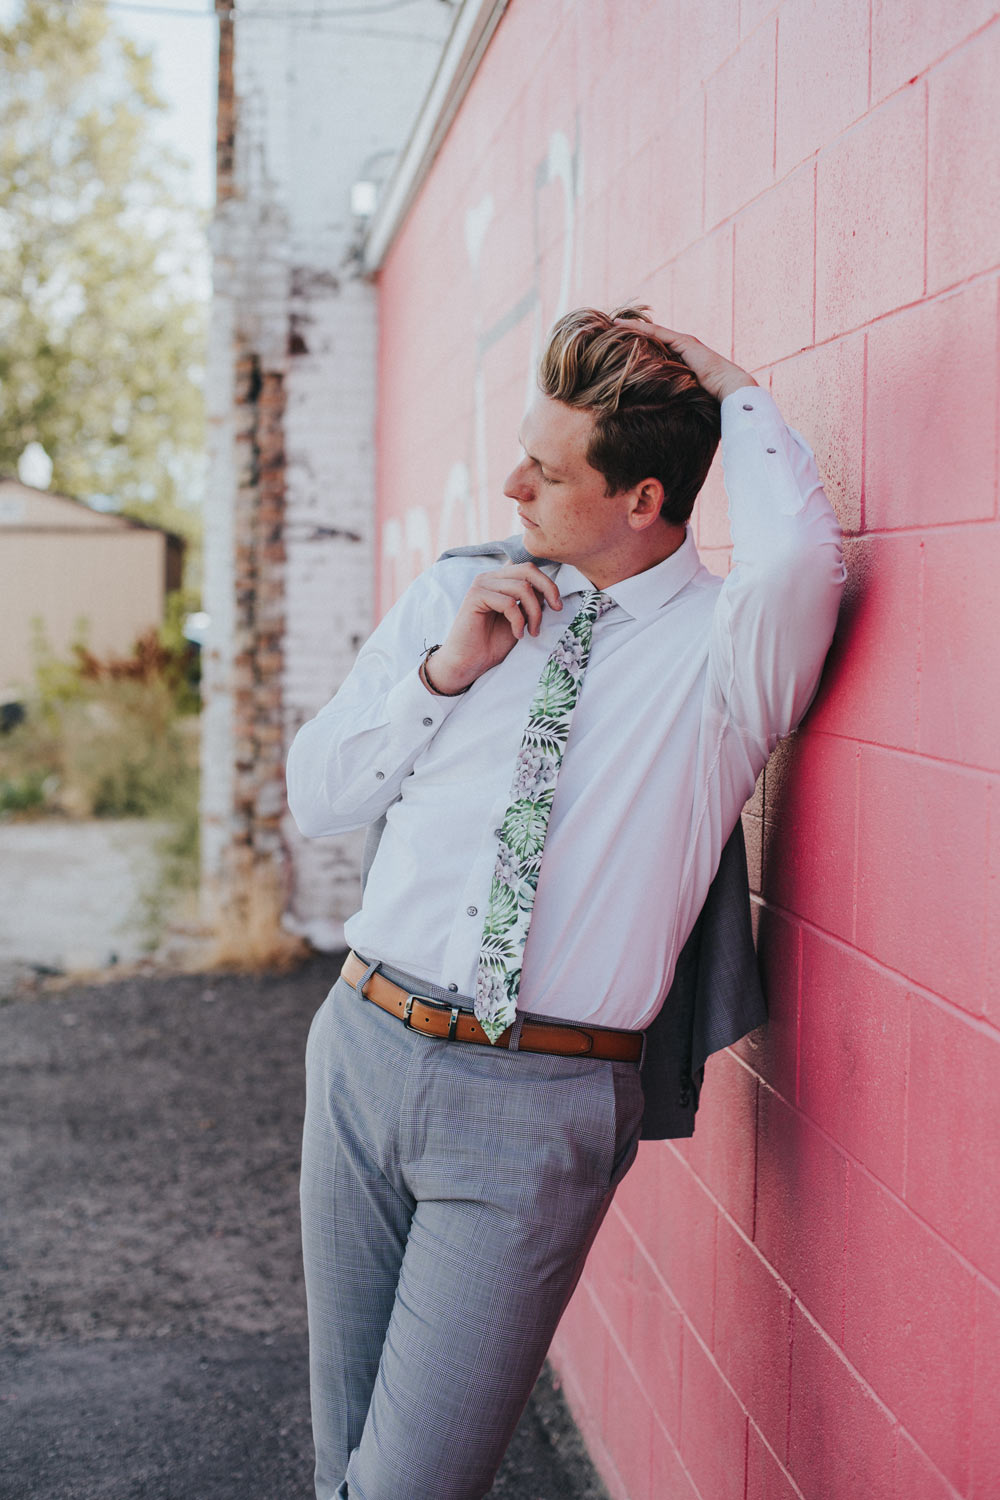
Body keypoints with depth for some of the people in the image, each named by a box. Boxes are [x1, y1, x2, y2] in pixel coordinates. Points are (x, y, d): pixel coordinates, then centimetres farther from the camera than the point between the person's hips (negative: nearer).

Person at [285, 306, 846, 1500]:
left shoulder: (724, 649, -6)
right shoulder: (453, 594, 7)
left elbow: (801, 552, -31)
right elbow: (314, 797, 11)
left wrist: (727, 388, -13)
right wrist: (441, 673, -5)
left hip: (539, 1106, -4)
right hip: (367, 1049, 5)